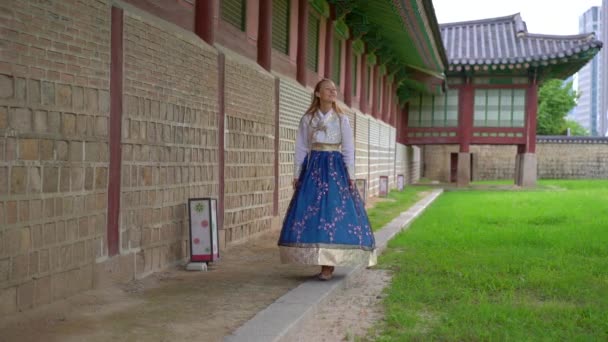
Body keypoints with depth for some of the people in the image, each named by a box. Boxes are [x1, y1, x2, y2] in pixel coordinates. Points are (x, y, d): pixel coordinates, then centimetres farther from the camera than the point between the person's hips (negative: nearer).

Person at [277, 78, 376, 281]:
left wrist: (350, 175, -4)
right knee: (310, 212, -5)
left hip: (335, 168, -2)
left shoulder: (342, 119, 5)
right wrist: (297, 174, 4)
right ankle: (321, 262, 4)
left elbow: (348, 149, 3)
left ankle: (329, 266, -5)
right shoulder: (307, 119, 8)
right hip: (313, 167, 2)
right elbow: (301, 148, 9)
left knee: (333, 212, -9)